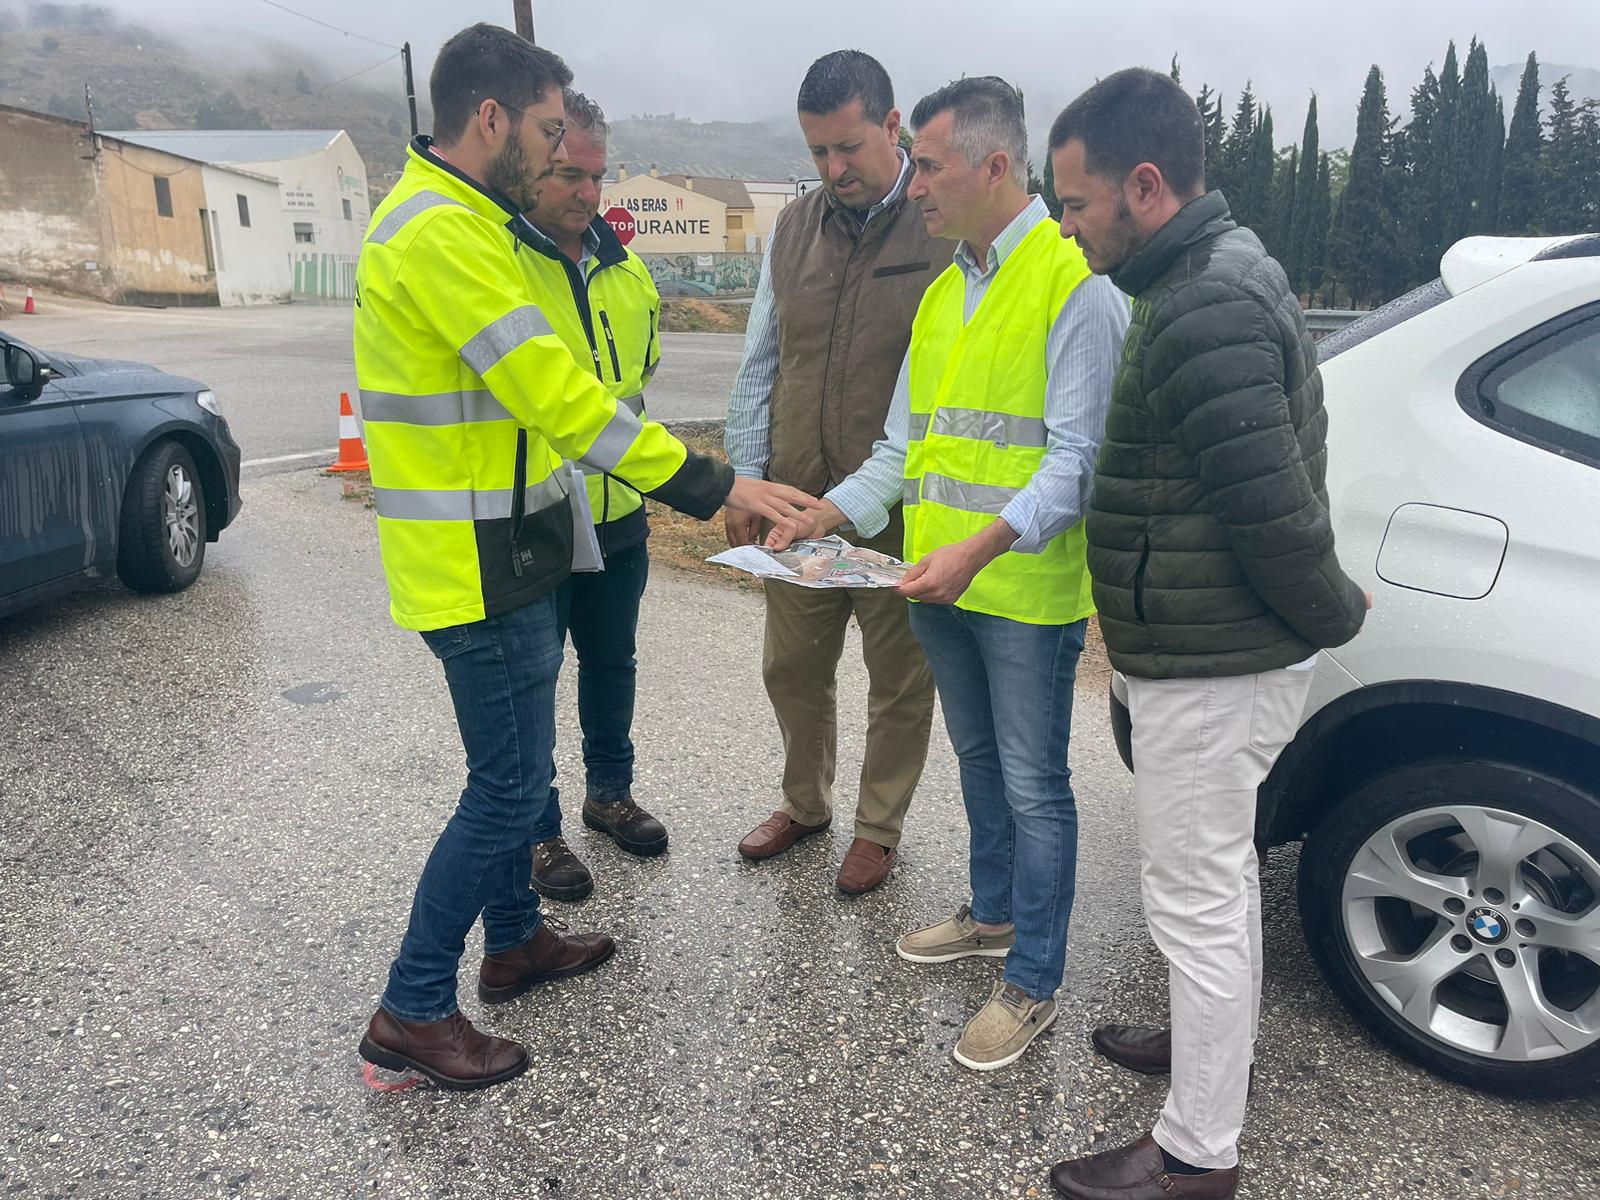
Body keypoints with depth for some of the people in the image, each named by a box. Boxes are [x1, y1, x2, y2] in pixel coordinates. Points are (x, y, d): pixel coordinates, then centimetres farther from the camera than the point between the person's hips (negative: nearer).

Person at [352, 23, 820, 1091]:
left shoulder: (461, 220, 14)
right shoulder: (442, 233, -20)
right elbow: (558, 395, -27)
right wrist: (714, 487, -24)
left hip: (506, 550, 10)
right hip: (476, 562, -10)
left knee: (516, 764, 20)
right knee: (511, 782, -1)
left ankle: (516, 940, 37)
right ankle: (414, 1011, 13)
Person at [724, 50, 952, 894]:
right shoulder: (793, 229, 7)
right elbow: (759, 365, 12)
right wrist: (745, 480, 7)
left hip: (899, 515, -5)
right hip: (795, 504, 5)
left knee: (899, 681, 11)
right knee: (790, 667, 17)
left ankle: (878, 828, 31)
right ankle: (804, 802, 41)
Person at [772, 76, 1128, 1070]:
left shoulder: (1074, 279, -12)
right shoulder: (944, 292, 14)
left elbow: (1076, 456, -18)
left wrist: (981, 547, -29)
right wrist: (831, 515, 3)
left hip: (1029, 589, -8)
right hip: (943, 582, 8)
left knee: (1033, 785, 3)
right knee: (980, 762, 21)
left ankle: (1034, 984, 18)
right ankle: (994, 914, 41)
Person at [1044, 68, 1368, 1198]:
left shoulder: (1208, 311, -24)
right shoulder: (1220, 270, 10)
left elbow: (1276, 510, -25)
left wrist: (1335, 615, -9)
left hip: (1213, 668, -10)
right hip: (1229, 651, 10)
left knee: (1197, 895, 3)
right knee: (1222, 875, 25)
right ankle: (1218, 1042, 46)